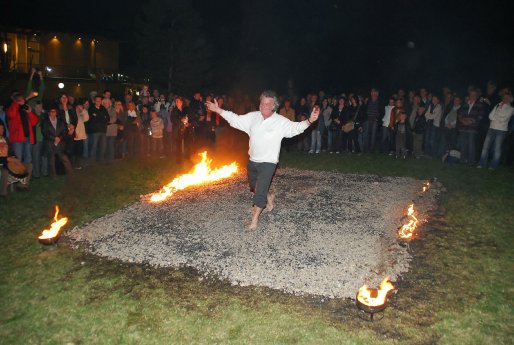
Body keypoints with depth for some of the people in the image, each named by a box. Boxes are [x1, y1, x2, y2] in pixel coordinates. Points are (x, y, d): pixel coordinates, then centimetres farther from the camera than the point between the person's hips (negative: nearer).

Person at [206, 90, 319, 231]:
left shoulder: (281, 122, -13)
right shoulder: (253, 117, -1)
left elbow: (295, 128, -22)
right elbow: (236, 120, 6)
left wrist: (309, 120, -40)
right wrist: (218, 110, 2)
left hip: (268, 162, -5)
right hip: (252, 161, 6)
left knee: (260, 191, -8)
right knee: (254, 187, 24)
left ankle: (254, 219, 9)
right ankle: (269, 197, 53)